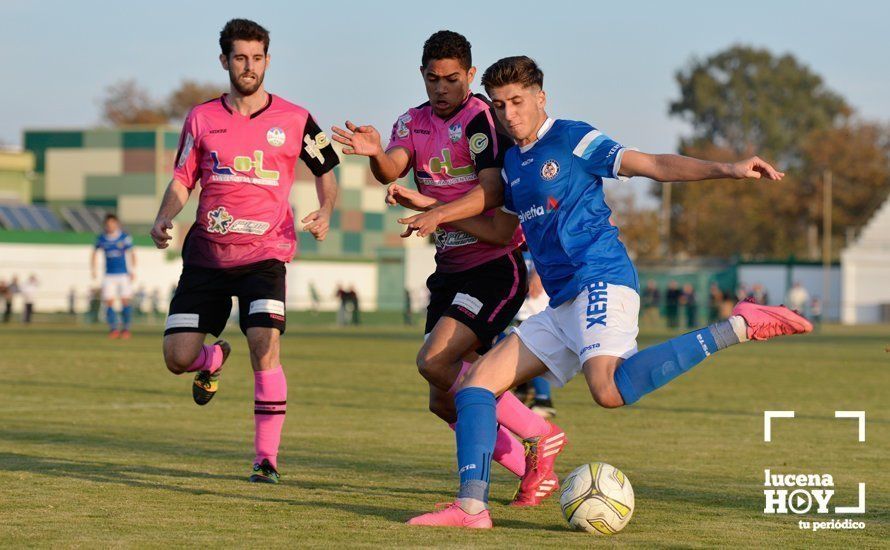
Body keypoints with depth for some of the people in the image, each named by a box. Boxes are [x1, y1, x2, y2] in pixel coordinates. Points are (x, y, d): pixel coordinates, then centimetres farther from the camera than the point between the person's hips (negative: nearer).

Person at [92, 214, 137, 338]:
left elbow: (131, 254, -4)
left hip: (124, 275, -2)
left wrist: (132, 271, -13)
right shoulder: (101, 238, 4)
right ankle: (113, 328, -1)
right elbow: (95, 253, 17)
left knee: (125, 301, -4)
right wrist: (93, 270, 12)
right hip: (109, 275, 2)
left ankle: (126, 328, 8)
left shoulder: (125, 238, -4)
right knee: (109, 302, -7)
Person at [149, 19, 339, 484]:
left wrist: (325, 211, -8)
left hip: (264, 253, -2)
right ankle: (214, 359, 35)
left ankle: (267, 458, -9)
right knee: (178, 357, -4)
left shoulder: (294, 120, 1)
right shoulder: (202, 119, 5)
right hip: (206, 253, 2)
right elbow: (182, 181, 10)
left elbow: (326, 173, 12)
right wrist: (164, 218, -9)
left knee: (265, 350, -21)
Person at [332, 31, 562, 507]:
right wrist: (376, 154, -33)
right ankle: (533, 473, 17)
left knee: (435, 361, -23)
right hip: (450, 271, 8)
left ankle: (538, 435, -9)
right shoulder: (413, 122, 9)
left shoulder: (482, 120, -12)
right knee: (444, 401, 4)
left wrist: (430, 206, -31)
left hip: (496, 266, -8)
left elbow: (490, 199, -21)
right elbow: (393, 170, -11)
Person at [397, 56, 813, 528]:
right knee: (476, 381, 2)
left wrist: (727, 169, -18)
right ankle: (471, 506, -5)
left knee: (609, 389, -35)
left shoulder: (572, 139, 0)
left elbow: (653, 165, -6)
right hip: (563, 307, 8)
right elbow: (501, 227, 38)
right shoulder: (512, 161, 22)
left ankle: (738, 328, -26)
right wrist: (438, 216, 30)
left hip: (600, 281, -8)